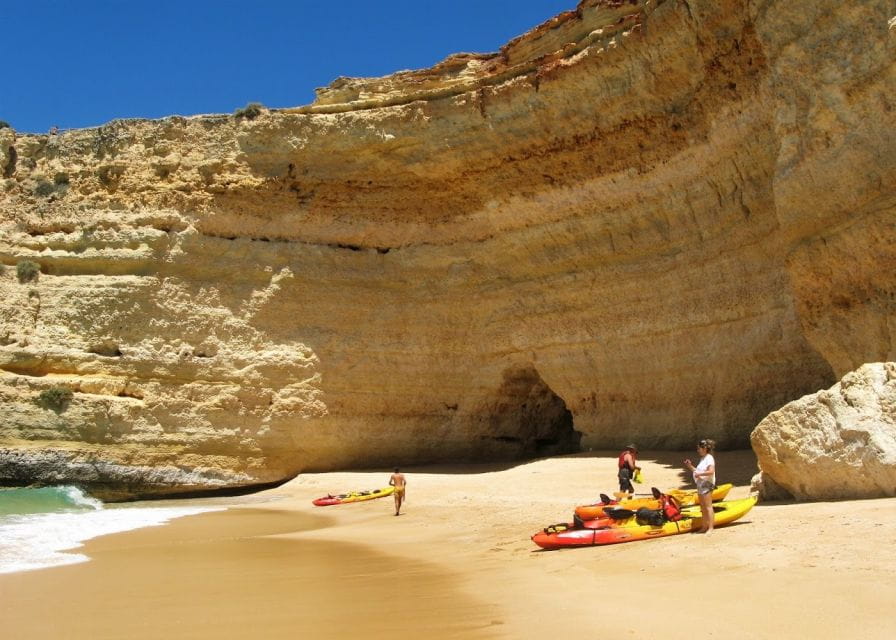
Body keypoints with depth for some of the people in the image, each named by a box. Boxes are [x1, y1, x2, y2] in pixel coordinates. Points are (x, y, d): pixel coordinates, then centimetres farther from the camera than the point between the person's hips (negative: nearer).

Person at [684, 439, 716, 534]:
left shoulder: (709, 458, -11)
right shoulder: (702, 459, 18)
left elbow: (711, 471, -24)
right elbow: (698, 471, 19)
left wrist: (699, 474, -21)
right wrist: (690, 466, 7)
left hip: (707, 484, -10)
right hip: (700, 485, 10)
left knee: (708, 506, -9)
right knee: (703, 507, 13)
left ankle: (710, 528, -9)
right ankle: (704, 526, 19)